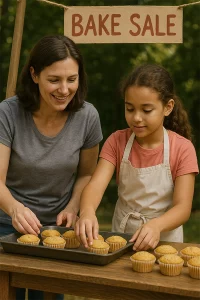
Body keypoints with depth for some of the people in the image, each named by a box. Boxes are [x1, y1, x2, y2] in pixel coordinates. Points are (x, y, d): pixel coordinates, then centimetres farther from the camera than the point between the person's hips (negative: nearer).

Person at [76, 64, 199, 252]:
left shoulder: (182, 149, -9)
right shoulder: (117, 141, -3)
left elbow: (183, 207, -14)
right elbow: (96, 184, -15)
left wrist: (156, 226, -34)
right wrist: (87, 212, -37)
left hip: (163, 238, -2)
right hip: (121, 236, 2)